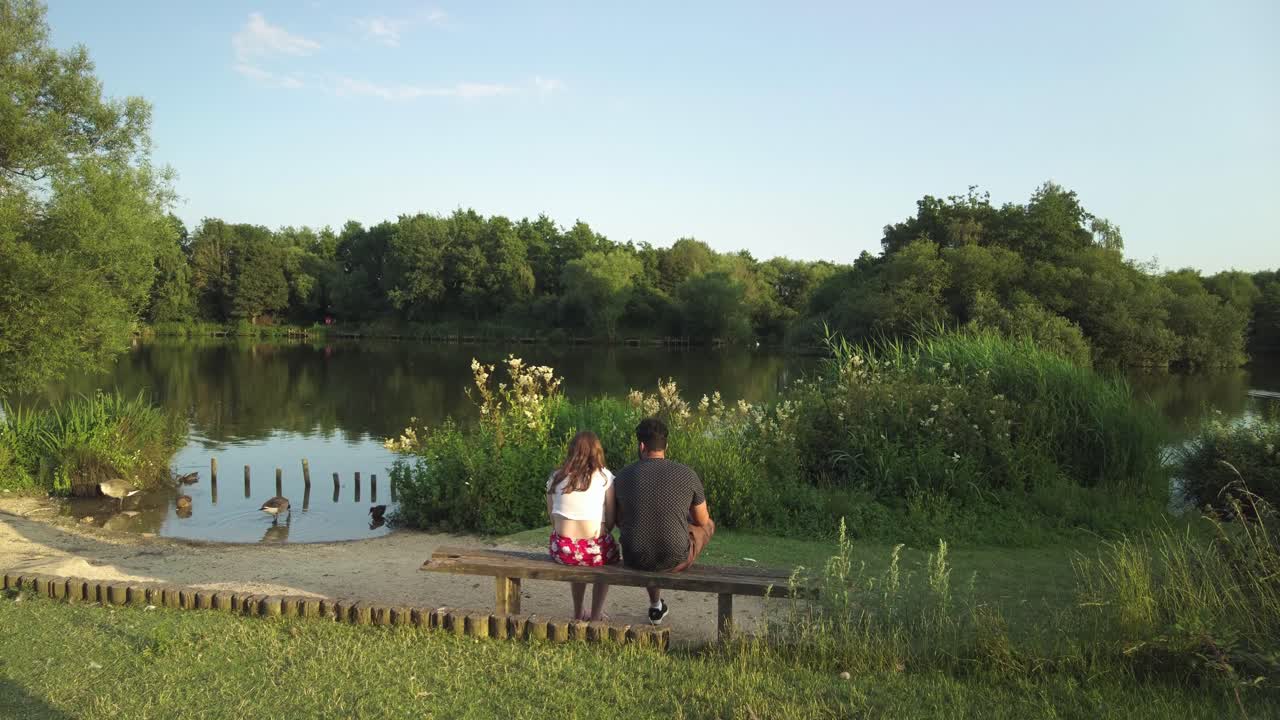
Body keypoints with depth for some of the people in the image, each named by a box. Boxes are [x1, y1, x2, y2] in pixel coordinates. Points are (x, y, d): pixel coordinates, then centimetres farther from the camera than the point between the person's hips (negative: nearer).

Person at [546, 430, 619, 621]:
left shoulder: (556, 477, 5)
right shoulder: (604, 476, -3)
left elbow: (552, 516, 11)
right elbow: (611, 519, -4)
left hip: (561, 550, 3)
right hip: (594, 549, -3)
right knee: (608, 556, 33)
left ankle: (578, 614, 46)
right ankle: (595, 616, 35)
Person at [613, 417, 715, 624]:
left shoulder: (624, 476, -4)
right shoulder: (687, 474, -8)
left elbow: (619, 522, 9)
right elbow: (702, 521, 4)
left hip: (635, 560, 3)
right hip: (675, 560, -2)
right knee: (709, 525, 27)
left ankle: (655, 606, 47)